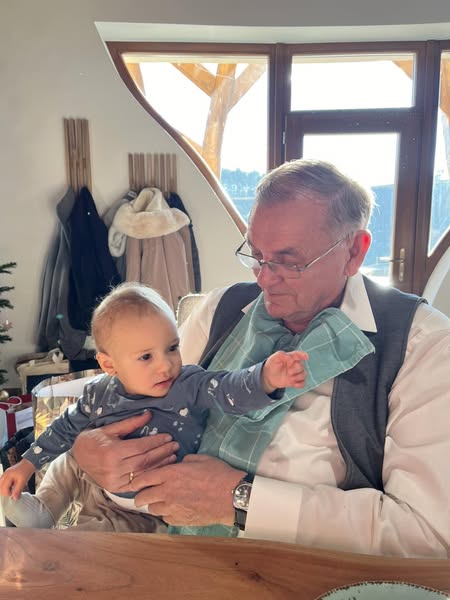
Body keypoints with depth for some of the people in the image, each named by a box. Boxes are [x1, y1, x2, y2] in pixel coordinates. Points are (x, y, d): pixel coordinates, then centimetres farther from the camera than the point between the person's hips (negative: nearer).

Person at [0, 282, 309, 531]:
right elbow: (67, 428, 4)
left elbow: (230, 389, -45)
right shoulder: (100, 394, -14)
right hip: (99, 486, 4)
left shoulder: (191, 387, -27)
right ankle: (44, 511, 34)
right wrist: (27, 465, 8)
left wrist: (266, 378, -66)